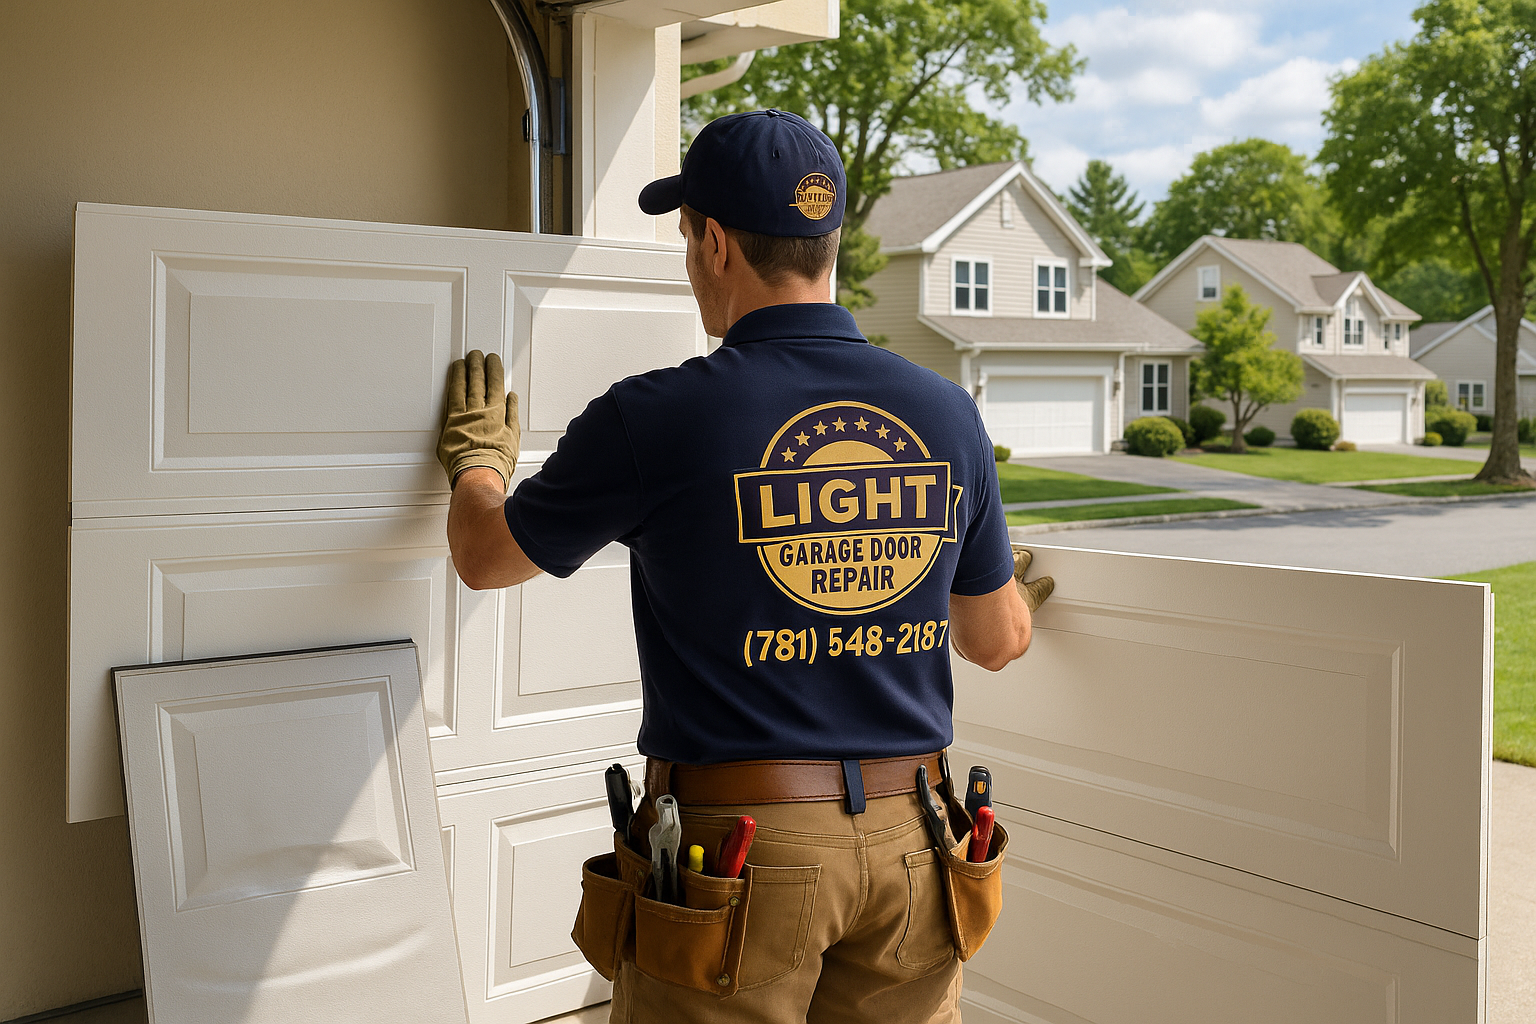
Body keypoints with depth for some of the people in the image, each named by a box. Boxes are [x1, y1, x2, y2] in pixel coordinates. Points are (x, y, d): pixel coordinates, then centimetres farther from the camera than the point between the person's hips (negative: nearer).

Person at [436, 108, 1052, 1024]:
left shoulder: (653, 419, -13)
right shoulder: (948, 414, -2)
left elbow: (486, 558, 3)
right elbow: (999, 640, 10)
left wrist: (477, 461, 25)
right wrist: (1019, 596, 34)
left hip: (737, 846, -3)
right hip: (906, 843, 4)